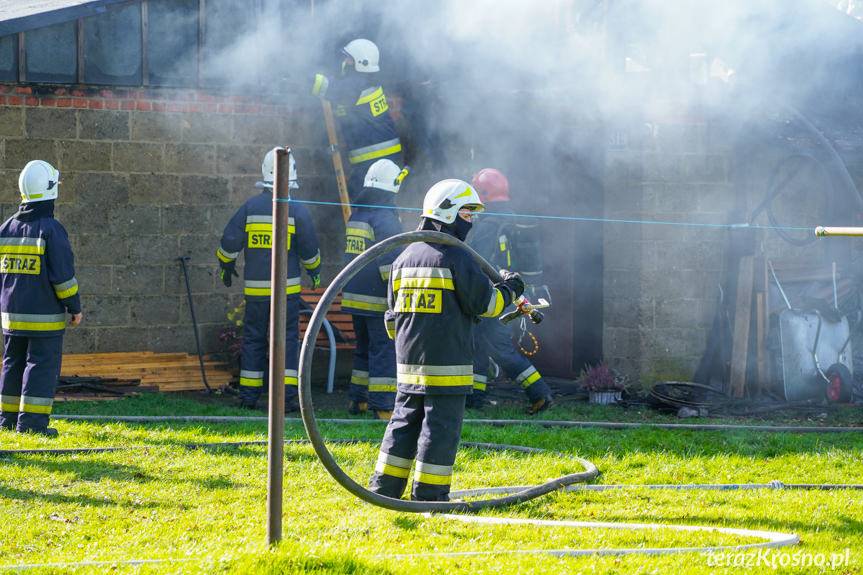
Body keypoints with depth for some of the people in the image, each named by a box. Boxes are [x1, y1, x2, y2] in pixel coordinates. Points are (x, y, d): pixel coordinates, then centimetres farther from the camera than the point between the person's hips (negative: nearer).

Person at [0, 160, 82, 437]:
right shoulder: (51, 229, -13)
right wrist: (75, 307, -5)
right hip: (45, 315, -6)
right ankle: (32, 421, -7)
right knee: (42, 365, -3)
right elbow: (63, 273, -15)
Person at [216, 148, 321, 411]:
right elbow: (309, 247, -1)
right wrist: (314, 270, 19)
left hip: (255, 287, 2)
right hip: (287, 286, -2)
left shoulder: (250, 206, -1)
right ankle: (287, 395, -6)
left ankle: (248, 396, 11)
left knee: (253, 339, 10)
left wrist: (226, 266, 18)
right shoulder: (297, 210, -6)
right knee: (287, 339, 2)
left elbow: (230, 240, 0)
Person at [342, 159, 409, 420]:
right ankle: (382, 405, -8)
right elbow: (390, 256, -21)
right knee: (384, 349, -5)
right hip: (377, 299, -8)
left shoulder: (356, 214, 13)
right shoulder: (385, 217, -14)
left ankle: (358, 399, 23)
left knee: (364, 347, 19)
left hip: (354, 294, 9)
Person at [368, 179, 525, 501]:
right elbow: (486, 303, -9)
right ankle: (429, 493, -1)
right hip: (446, 364, -7)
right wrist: (509, 289, 8)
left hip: (408, 362, 7)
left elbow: (393, 316, 18)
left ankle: (384, 487, 14)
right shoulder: (456, 258, -11)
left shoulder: (405, 258, 12)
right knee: (441, 426, -1)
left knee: (405, 421, 14)